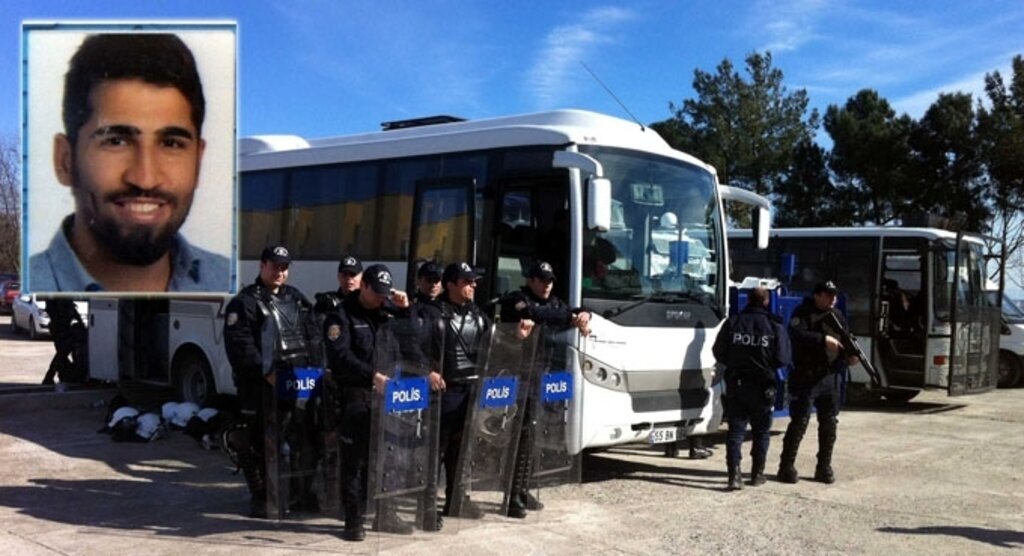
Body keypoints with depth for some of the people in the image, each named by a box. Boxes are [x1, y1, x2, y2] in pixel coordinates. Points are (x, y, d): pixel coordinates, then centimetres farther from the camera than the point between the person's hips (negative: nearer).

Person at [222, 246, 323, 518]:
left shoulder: (297, 299, 17)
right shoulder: (244, 302, -3)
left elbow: (313, 338, 16)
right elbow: (240, 346, -13)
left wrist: (315, 369, 3)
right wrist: (267, 374, -19)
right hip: (261, 387, -5)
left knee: (304, 439, 10)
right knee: (259, 442, 0)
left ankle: (303, 492, 22)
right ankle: (260, 497, 12)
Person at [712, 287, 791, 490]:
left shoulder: (732, 322, -1)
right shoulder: (775, 326, -6)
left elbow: (719, 352, 1)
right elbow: (783, 359, -6)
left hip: (735, 384, 1)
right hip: (762, 386, -1)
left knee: (735, 430, 3)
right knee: (761, 431, 13)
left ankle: (734, 474, -9)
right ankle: (757, 474, 19)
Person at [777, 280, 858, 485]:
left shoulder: (837, 316, 15)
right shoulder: (803, 313, -5)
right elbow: (797, 334, -22)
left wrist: (851, 354, -4)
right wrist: (824, 339, -30)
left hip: (831, 377, 6)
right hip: (806, 377, -6)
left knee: (829, 424, 9)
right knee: (799, 422, -6)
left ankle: (824, 467, 19)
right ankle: (786, 466, 2)